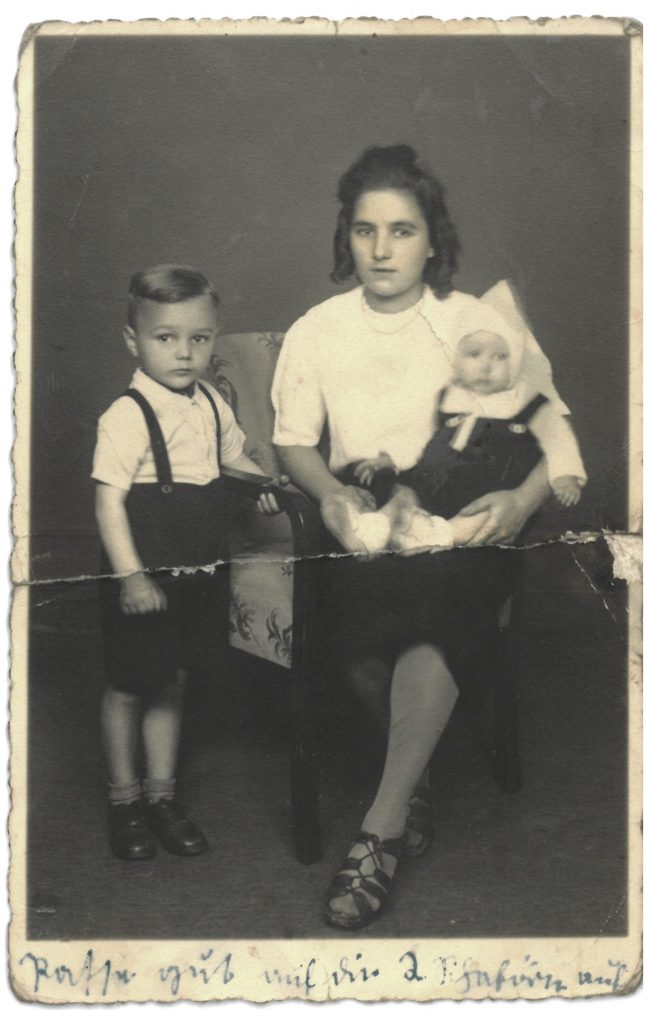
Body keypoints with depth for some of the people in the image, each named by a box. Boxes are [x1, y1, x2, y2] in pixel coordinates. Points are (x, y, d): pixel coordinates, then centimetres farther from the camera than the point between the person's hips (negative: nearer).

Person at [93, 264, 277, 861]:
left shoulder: (211, 405, 4)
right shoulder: (127, 416, -18)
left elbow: (232, 454, 23)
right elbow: (109, 499, -20)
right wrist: (130, 575, -23)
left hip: (199, 574, 6)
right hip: (144, 579, -6)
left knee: (171, 684, 18)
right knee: (127, 688, 10)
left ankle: (162, 796, 32)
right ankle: (124, 800, 28)